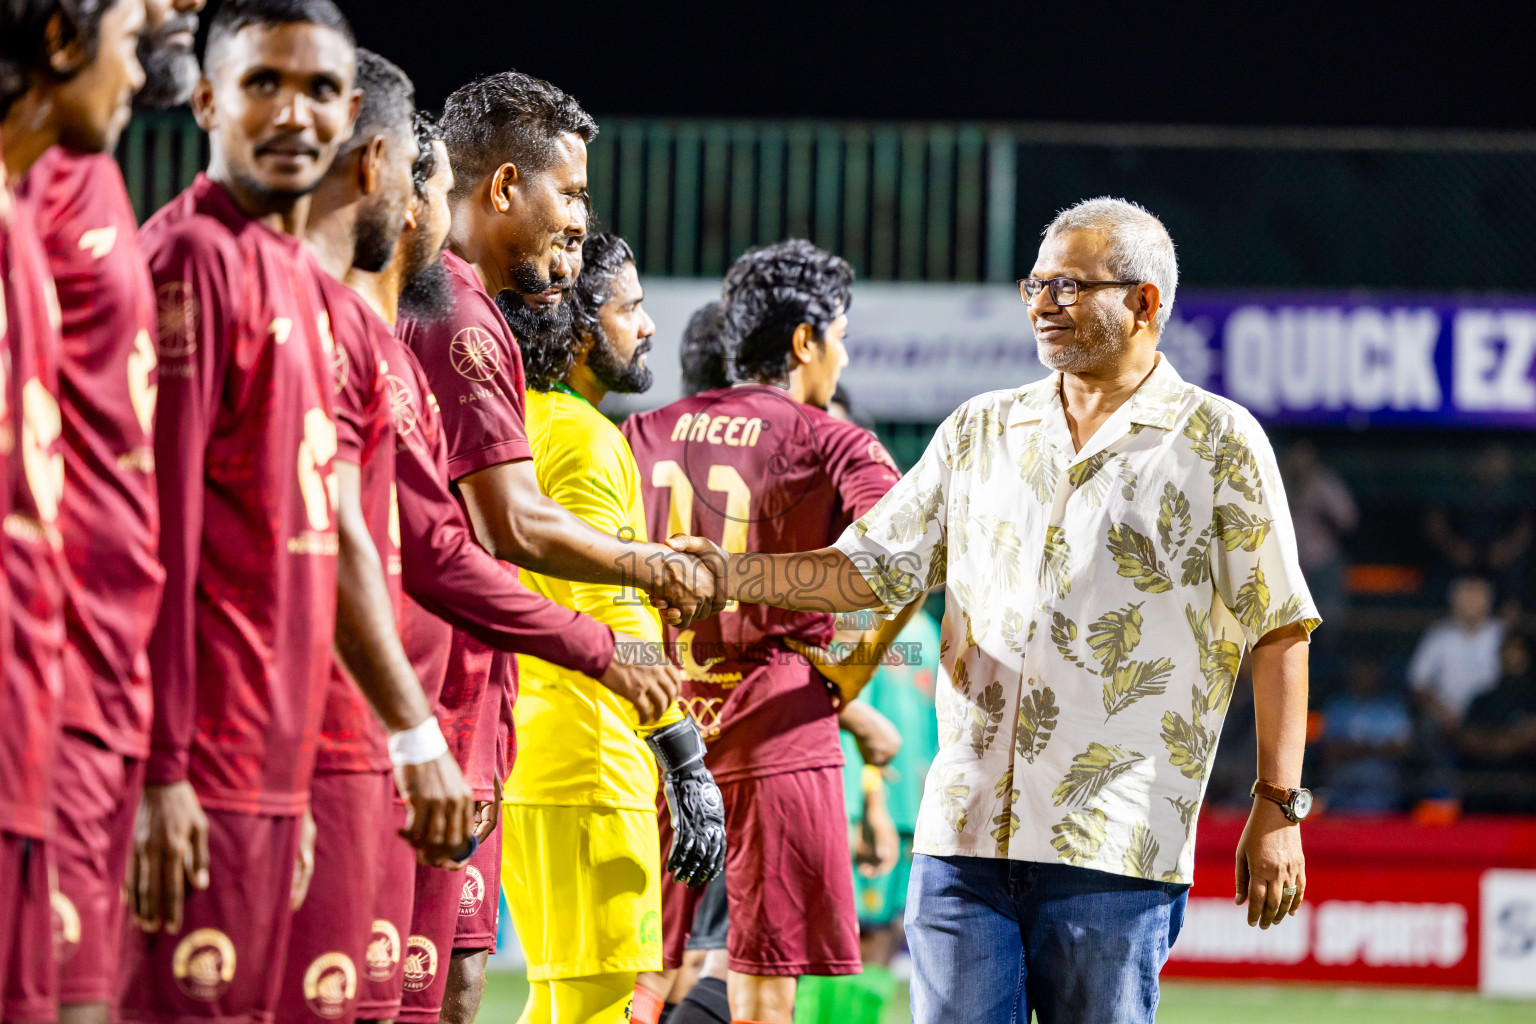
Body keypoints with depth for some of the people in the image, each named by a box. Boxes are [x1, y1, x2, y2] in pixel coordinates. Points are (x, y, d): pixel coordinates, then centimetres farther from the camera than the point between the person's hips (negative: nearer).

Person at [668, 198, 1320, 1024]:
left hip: (1114, 849, -4)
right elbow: (872, 569, 14)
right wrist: (731, 573, -2)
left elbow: (1279, 632, 1)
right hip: (964, 832, 4)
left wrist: (1278, 808, -4)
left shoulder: (1220, 444, 3)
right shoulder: (978, 432, 16)